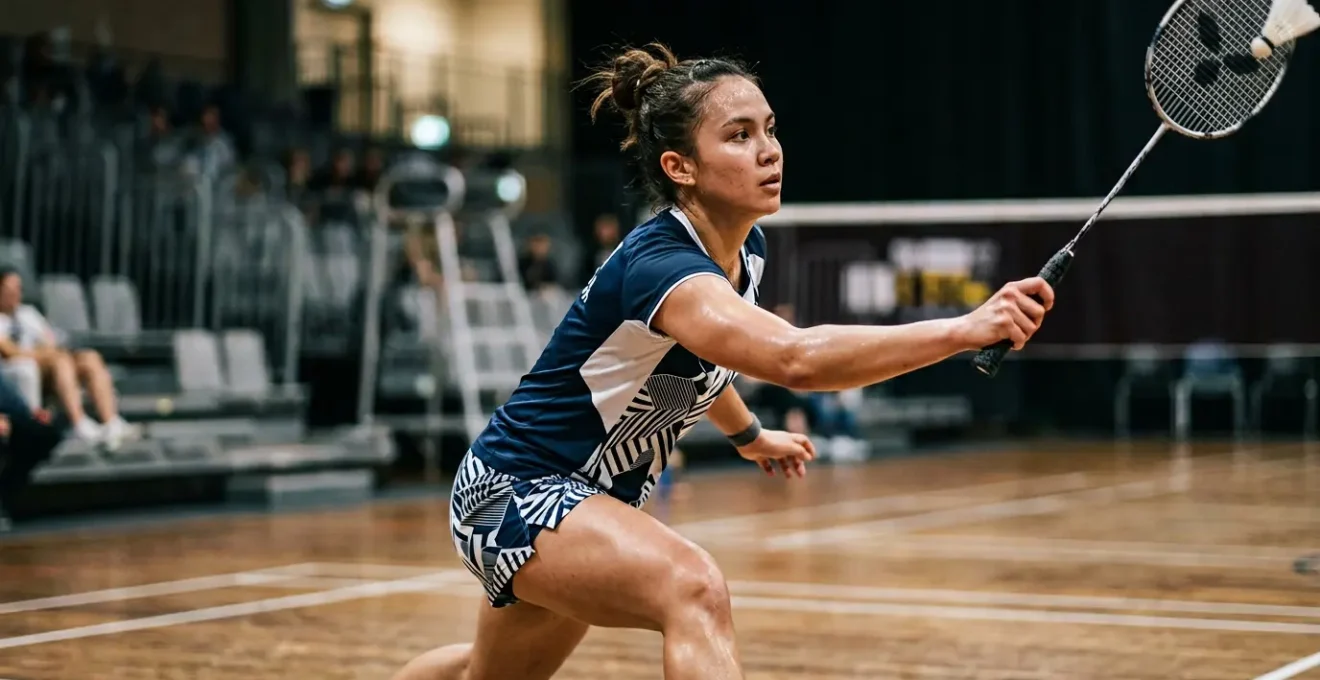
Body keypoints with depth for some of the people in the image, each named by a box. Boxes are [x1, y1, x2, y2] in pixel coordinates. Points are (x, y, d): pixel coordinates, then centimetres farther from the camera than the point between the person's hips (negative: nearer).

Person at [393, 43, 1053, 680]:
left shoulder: (745, 250, -3)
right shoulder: (655, 264, -32)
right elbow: (797, 358, -50)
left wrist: (749, 435, 33)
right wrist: (967, 328, -55)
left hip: (593, 498, 10)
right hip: (511, 493, -10)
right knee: (694, 588, -35)